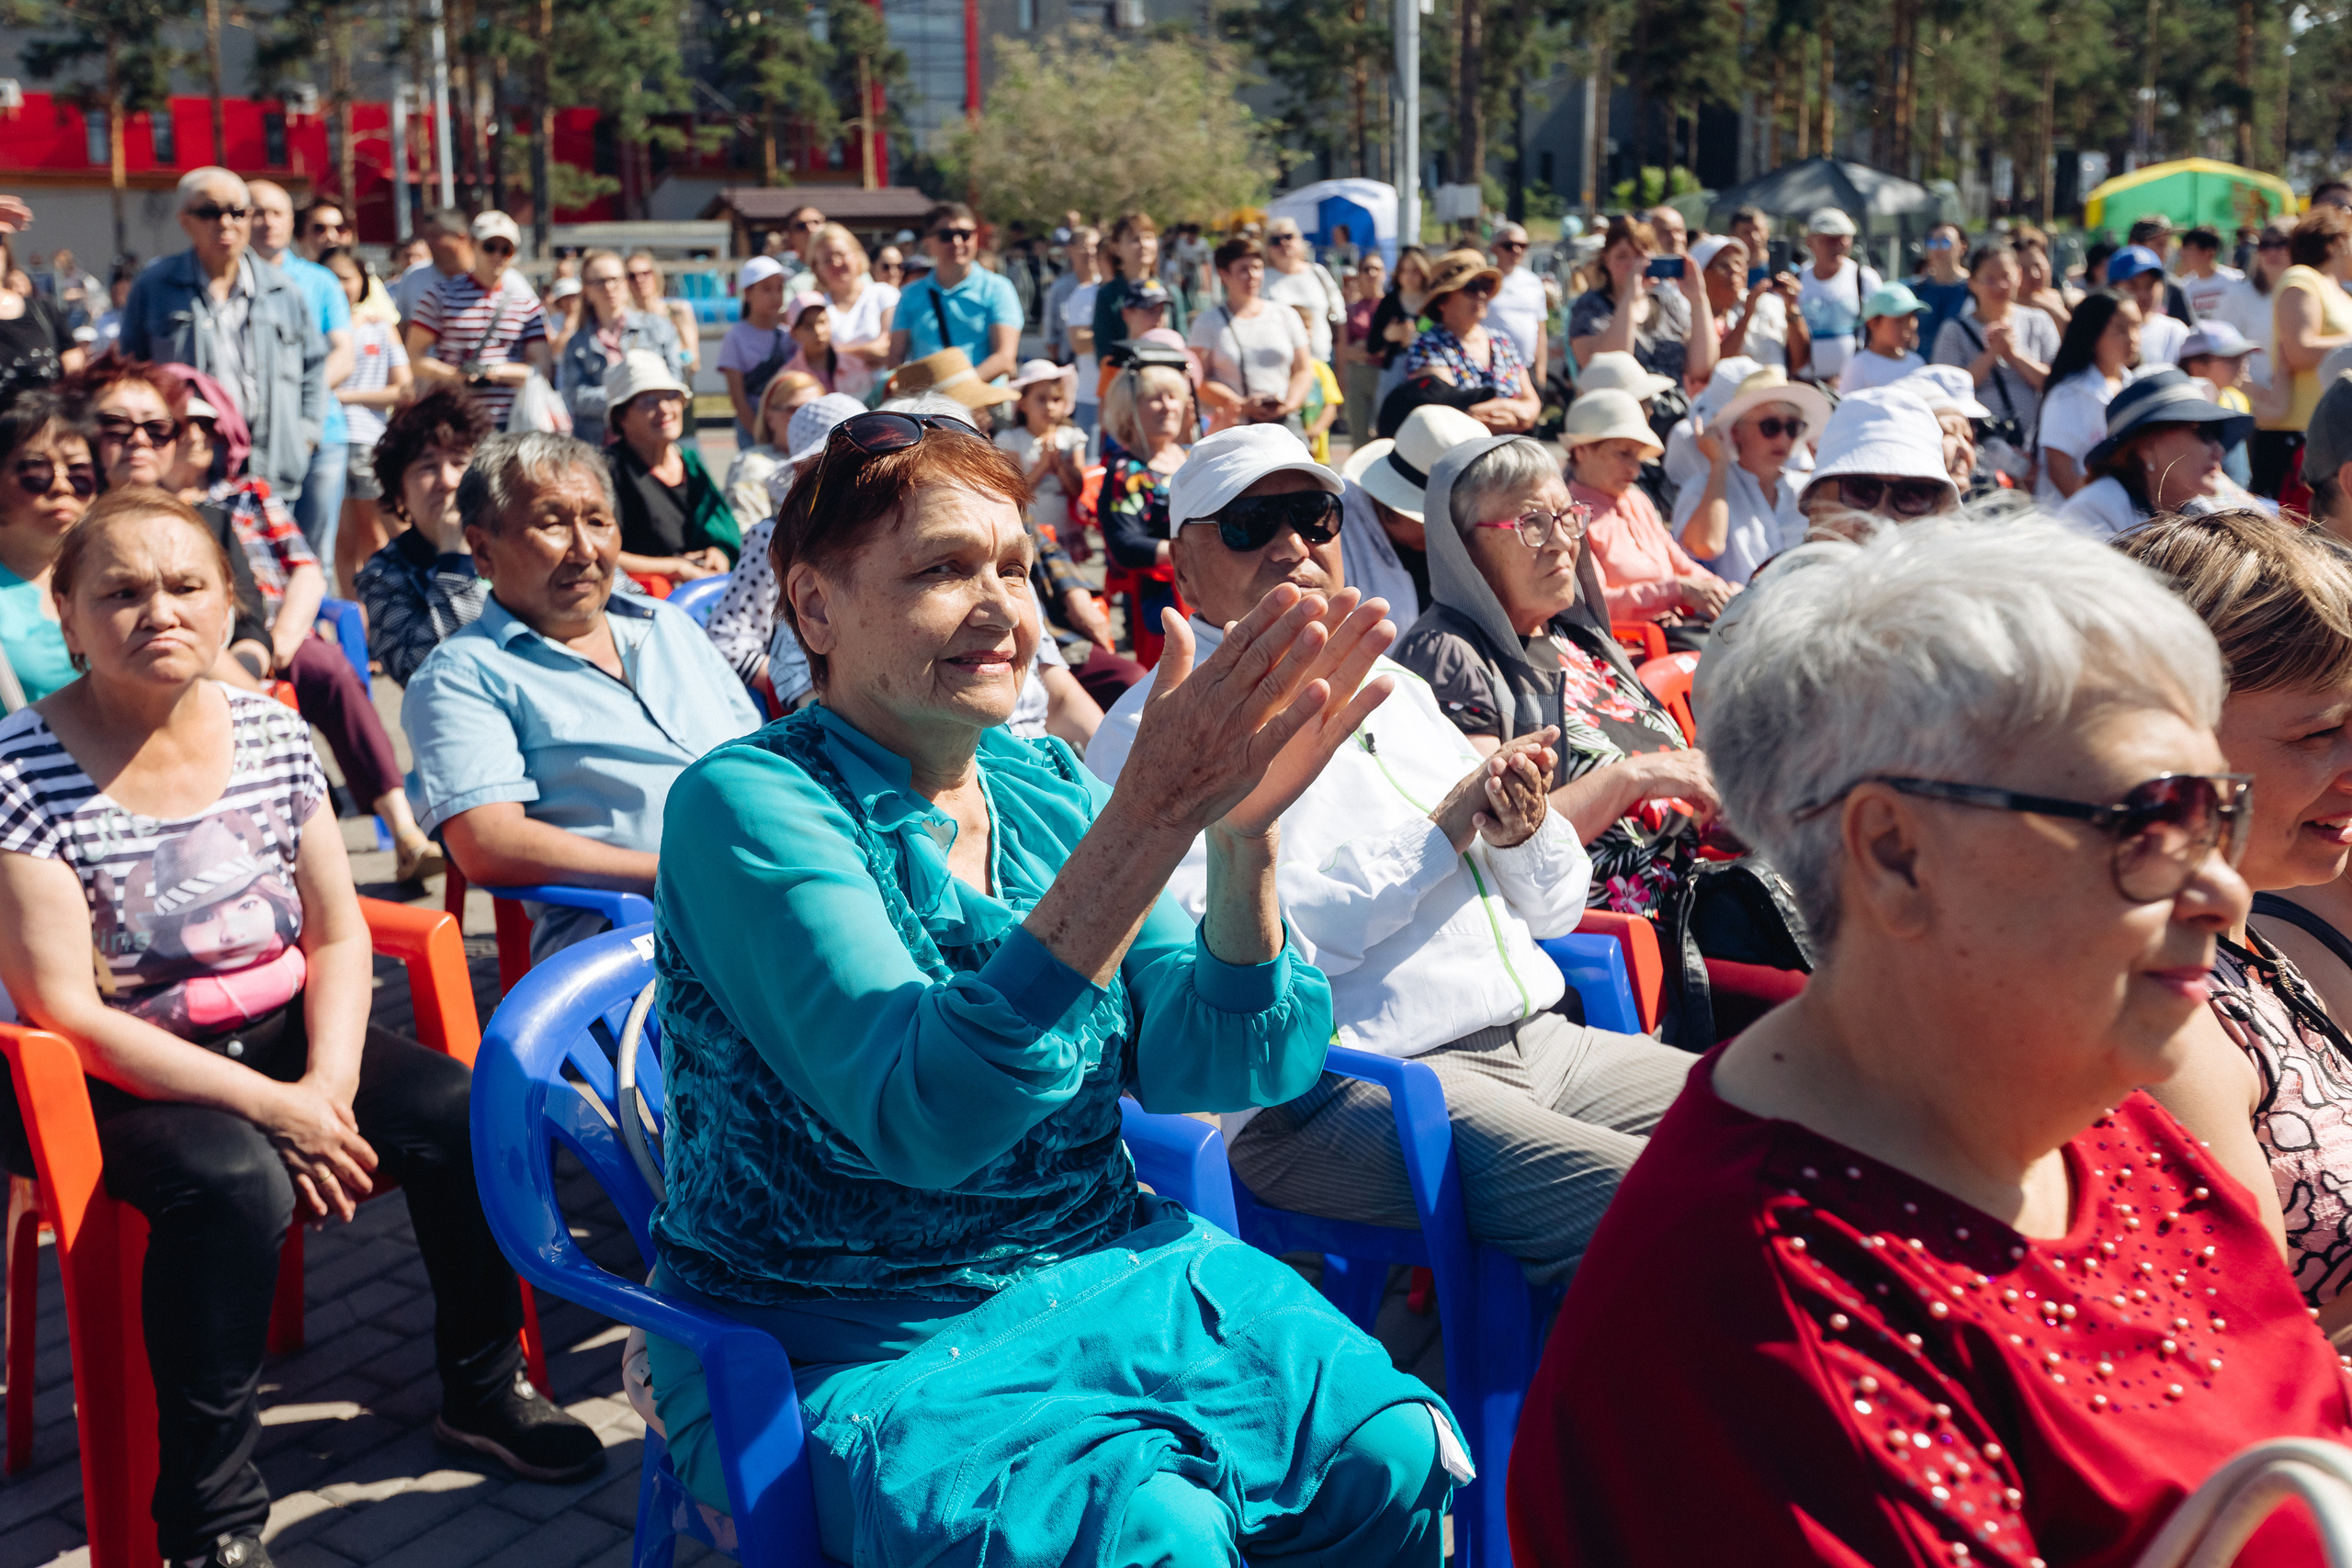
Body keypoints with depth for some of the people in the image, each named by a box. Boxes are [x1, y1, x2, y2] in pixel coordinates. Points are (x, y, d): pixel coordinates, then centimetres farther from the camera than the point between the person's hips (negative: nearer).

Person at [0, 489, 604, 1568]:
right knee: (235, 1182, -34)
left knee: (466, 1116, -15)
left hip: (281, 1032, 5)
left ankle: (484, 1391, 9)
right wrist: (271, 1106, -22)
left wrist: (328, 1084, -15)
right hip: (124, 1071, -5)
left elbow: (339, 934, 3)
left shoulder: (270, 732, 1)